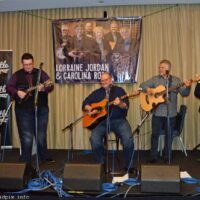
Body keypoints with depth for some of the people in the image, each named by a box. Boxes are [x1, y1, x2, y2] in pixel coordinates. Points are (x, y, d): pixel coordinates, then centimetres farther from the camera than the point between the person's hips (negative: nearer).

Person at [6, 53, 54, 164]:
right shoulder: (17, 75, 6)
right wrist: (17, 92, -17)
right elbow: (9, 87, 1)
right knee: (26, 137, 1)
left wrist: (43, 88, -24)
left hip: (41, 109, 1)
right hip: (23, 110, -1)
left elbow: (50, 86, -3)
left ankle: (44, 157, 23)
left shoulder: (41, 73, 6)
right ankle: (26, 161, 13)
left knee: (41, 135, 9)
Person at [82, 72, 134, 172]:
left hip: (118, 120, -2)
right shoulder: (97, 92, 17)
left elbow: (126, 106, -4)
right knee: (94, 138, -27)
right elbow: (85, 103, 16)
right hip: (102, 120, 2)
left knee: (128, 138, -28)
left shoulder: (119, 90, 8)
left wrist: (119, 103, -26)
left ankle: (128, 166, -7)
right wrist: (90, 108, -6)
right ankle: (101, 165, -7)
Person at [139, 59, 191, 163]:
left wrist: (187, 87, -22)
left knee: (169, 134, 9)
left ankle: (167, 156, 22)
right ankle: (153, 156, 12)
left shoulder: (176, 80, 6)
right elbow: (142, 85, 4)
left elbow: (184, 93, 0)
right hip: (157, 112, 0)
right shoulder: (155, 79, 7)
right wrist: (149, 89, -16)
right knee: (155, 134, 2)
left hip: (171, 113, 0)